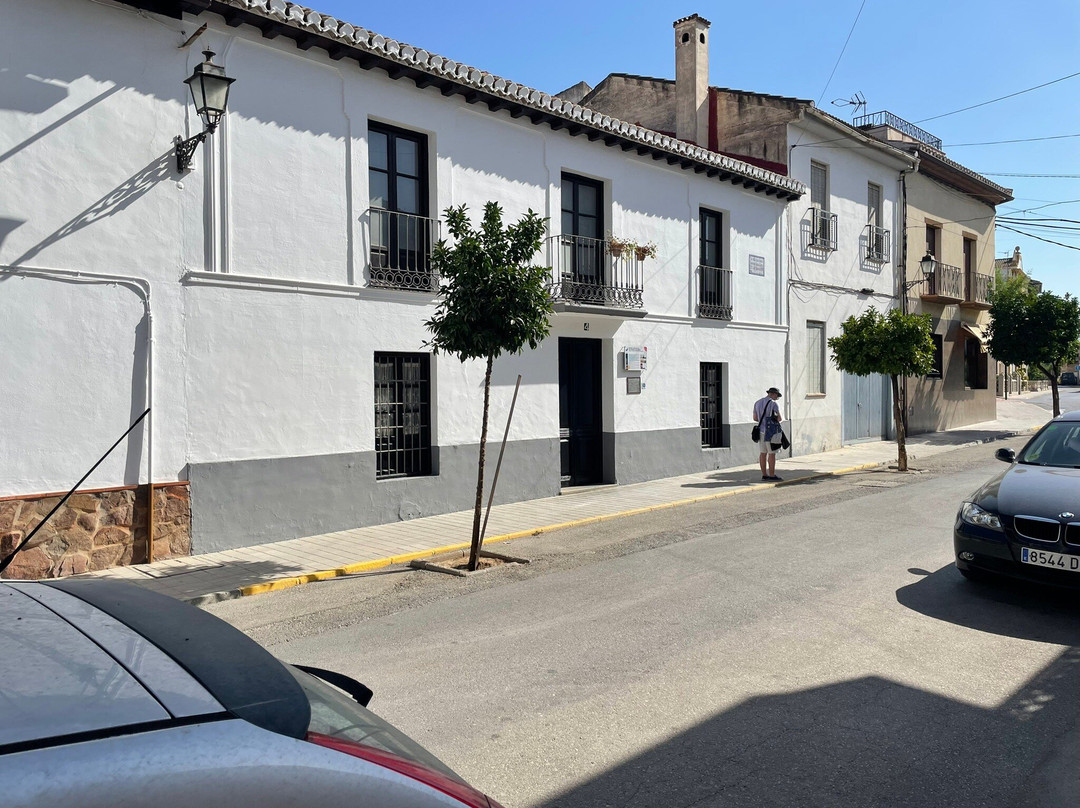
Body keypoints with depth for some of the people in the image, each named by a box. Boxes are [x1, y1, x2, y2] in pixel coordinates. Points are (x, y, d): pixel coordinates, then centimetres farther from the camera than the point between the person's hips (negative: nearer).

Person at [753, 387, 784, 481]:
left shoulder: (757, 403, 10)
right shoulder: (773, 404, -11)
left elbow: (755, 418, 13)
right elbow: (779, 418, -10)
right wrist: (780, 417, 12)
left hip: (761, 431, 7)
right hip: (771, 432, -7)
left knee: (763, 453, 10)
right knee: (772, 454, -2)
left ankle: (764, 475, 14)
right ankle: (772, 476, 0)